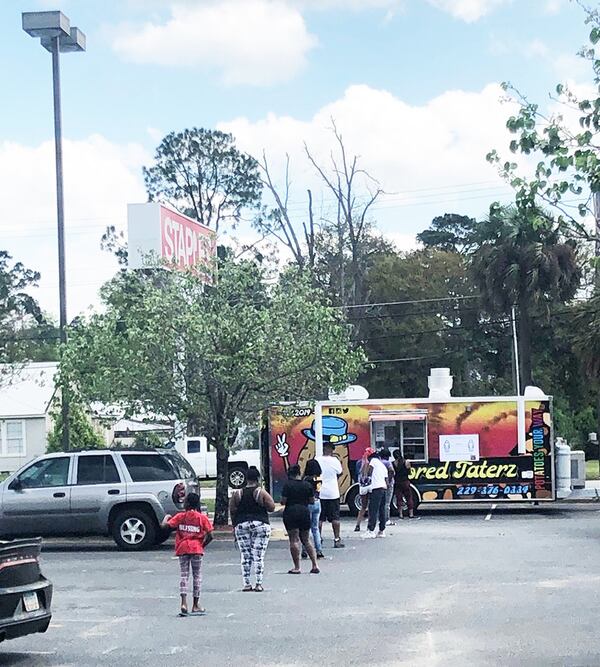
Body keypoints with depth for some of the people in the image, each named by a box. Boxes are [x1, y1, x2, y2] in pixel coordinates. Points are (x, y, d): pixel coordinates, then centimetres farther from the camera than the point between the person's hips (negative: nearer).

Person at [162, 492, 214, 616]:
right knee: (197, 576, 10)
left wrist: (166, 517, 13)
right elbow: (210, 536, -6)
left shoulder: (180, 516, -2)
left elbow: (164, 525, -7)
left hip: (183, 549, 1)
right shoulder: (202, 517, -2)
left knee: (184, 575, 7)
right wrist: (203, 545, 10)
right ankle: (195, 605, 14)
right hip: (196, 549, -1)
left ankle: (184, 603, -9)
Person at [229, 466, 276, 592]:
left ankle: (246, 584, 6)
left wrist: (235, 527, 13)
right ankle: (259, 584, -2)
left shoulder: (237, 494, 2)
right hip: (260, 524, -2)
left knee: (245, 556, 7)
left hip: (241, 525, 2)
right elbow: (271, 507, -5)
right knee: (259, 556, 0)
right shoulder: (261, 492, -6)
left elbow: (232, 512, 4)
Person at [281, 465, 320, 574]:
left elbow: (283, 501, -10)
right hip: (305, 512, 4)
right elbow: (312, 501, 8)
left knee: (294, 540, -1)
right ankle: (315, 565, 8)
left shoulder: (288, 485, -7)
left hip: (291, 513, -4)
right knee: (306, 540, 14)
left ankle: (297, 567, -3)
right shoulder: (307, 485, 5)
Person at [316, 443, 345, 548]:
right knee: (335, 518, 5)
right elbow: (339, 473, 7)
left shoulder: (317, 460, -3)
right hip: (333, 493, -1)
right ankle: (337, 540, 5)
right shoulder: (334, 460, -8)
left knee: (319, 518, 6)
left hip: (319, 493, 1)